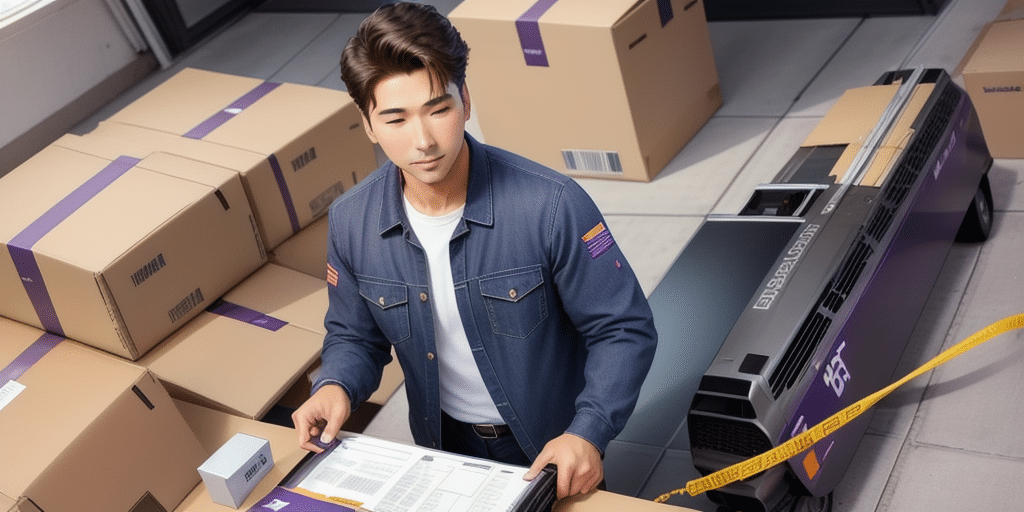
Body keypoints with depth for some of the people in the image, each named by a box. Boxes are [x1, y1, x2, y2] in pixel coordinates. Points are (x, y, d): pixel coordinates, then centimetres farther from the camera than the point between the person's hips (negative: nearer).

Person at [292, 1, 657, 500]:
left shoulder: (551, 206, -28)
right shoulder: (350, 222, -14)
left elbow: (625, 329, -19)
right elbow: (354, 335, 2)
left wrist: (588, 432, -32)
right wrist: (336, 385, -19)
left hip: (554, 446, -3)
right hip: (445, 445, 3)